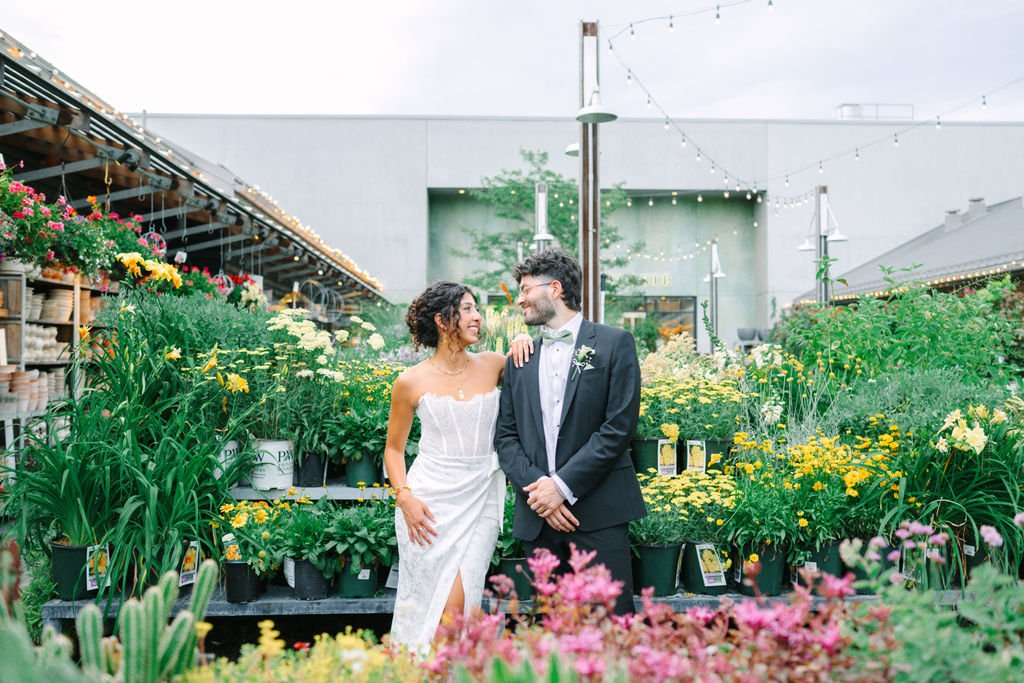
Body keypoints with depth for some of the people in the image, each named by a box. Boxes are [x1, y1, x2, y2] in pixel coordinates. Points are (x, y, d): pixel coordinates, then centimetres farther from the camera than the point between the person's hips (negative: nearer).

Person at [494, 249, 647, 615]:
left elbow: (619, 427, -7)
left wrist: (563, 486, -12)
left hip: (598, 513, -4)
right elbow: (505, 436, 10)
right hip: (538, 515, 4)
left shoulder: (614, 343, 1)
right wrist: (536, 487, -7)